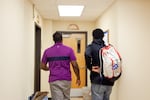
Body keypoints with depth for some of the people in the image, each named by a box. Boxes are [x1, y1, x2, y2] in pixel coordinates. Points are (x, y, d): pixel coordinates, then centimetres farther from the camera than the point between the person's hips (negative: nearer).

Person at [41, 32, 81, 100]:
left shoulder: (47, 51, 1)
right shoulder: (69, 50, -3)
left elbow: (42, 66, 7)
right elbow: (75, 65, -6)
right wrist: (78, 78, 6)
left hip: (54, 80, 0)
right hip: (66, 80, 1)